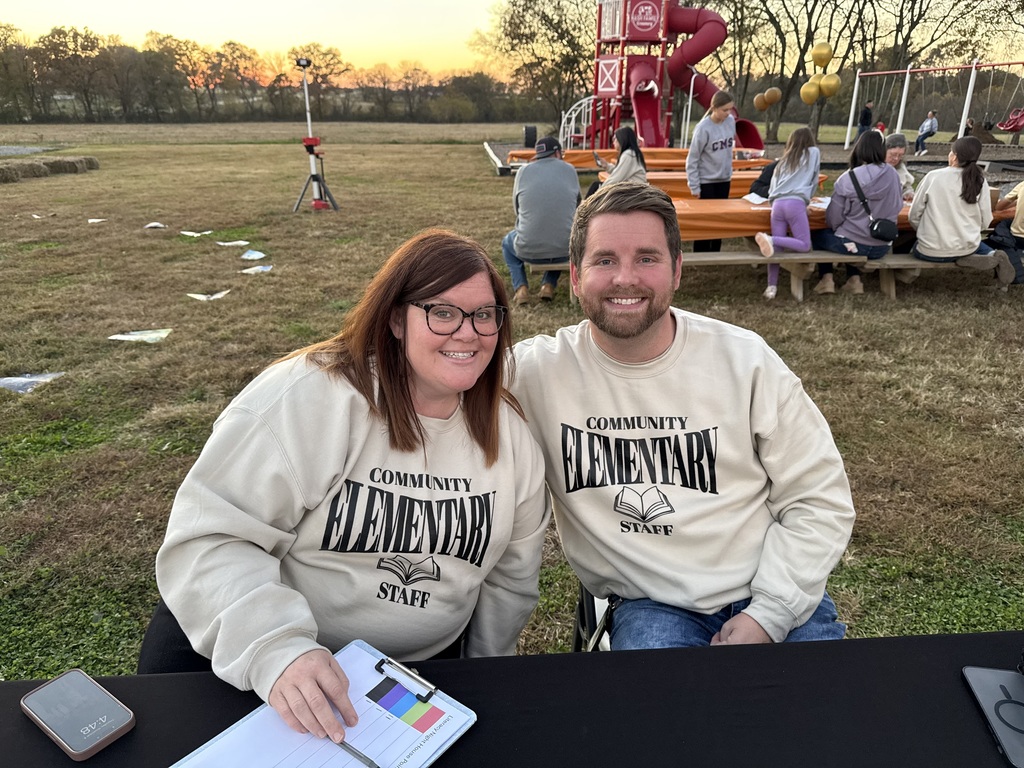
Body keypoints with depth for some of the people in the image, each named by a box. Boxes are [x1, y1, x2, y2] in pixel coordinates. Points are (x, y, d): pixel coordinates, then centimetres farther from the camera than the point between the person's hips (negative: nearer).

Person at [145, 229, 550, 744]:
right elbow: (208, 539, -22)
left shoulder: (507, 431, -2)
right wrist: (276, 649, -35)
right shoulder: (305, 398, -20)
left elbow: (511, 577, 9)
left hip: (426, 664, 3)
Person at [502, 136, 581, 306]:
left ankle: (520, 287, 12)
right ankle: (549, 285, 20)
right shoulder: (570, 170, 6)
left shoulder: (524, 171, 3)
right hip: (565, 250, 1)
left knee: (507, 242, 34)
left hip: (529, 250, -1)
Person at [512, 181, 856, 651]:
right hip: (647, 606, -1)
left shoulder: (746, 361, -4)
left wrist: (767, 615, -9)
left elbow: (819, 500, 0)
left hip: (769, 596, 2)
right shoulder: (536, 372, -8)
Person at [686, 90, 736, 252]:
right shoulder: (703, 128, -19)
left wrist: (729, 172, 14)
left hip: (724, 179, 5)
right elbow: (692, 159, -14)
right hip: (706, 181, -5)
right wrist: (694, 186, -14)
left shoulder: (731, 121, -2)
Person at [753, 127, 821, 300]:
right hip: (795, 204, -5)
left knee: (776, 246, 2)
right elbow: (814, 182, 22)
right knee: (804, 246, -2)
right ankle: (770, 239, -23)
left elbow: (772, 187, 21)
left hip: (777, 204, 5)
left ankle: (772, 286, -10)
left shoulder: (784, 159, 28)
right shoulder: (814, 152, 19)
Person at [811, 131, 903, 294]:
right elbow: (897, 207, 7)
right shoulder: (893, 175, -6)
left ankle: (827, 278, 16)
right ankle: (854, 279, 26)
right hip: (881, 247, 4)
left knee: (817, 236, 26)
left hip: (852, 244, -4)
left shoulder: (848, 178, -17)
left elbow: (833, 219, -13)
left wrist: (838, 230, 9)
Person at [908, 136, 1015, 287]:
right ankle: (993, 258, 1)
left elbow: (914, 215, -5)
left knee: (915, 246, 31)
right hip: (966, 247, 4)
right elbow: (985, 221, -1)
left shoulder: (933, 177, -10)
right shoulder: (980, 181, -4)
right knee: (976, 245, 38)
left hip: (931, 251, -3)